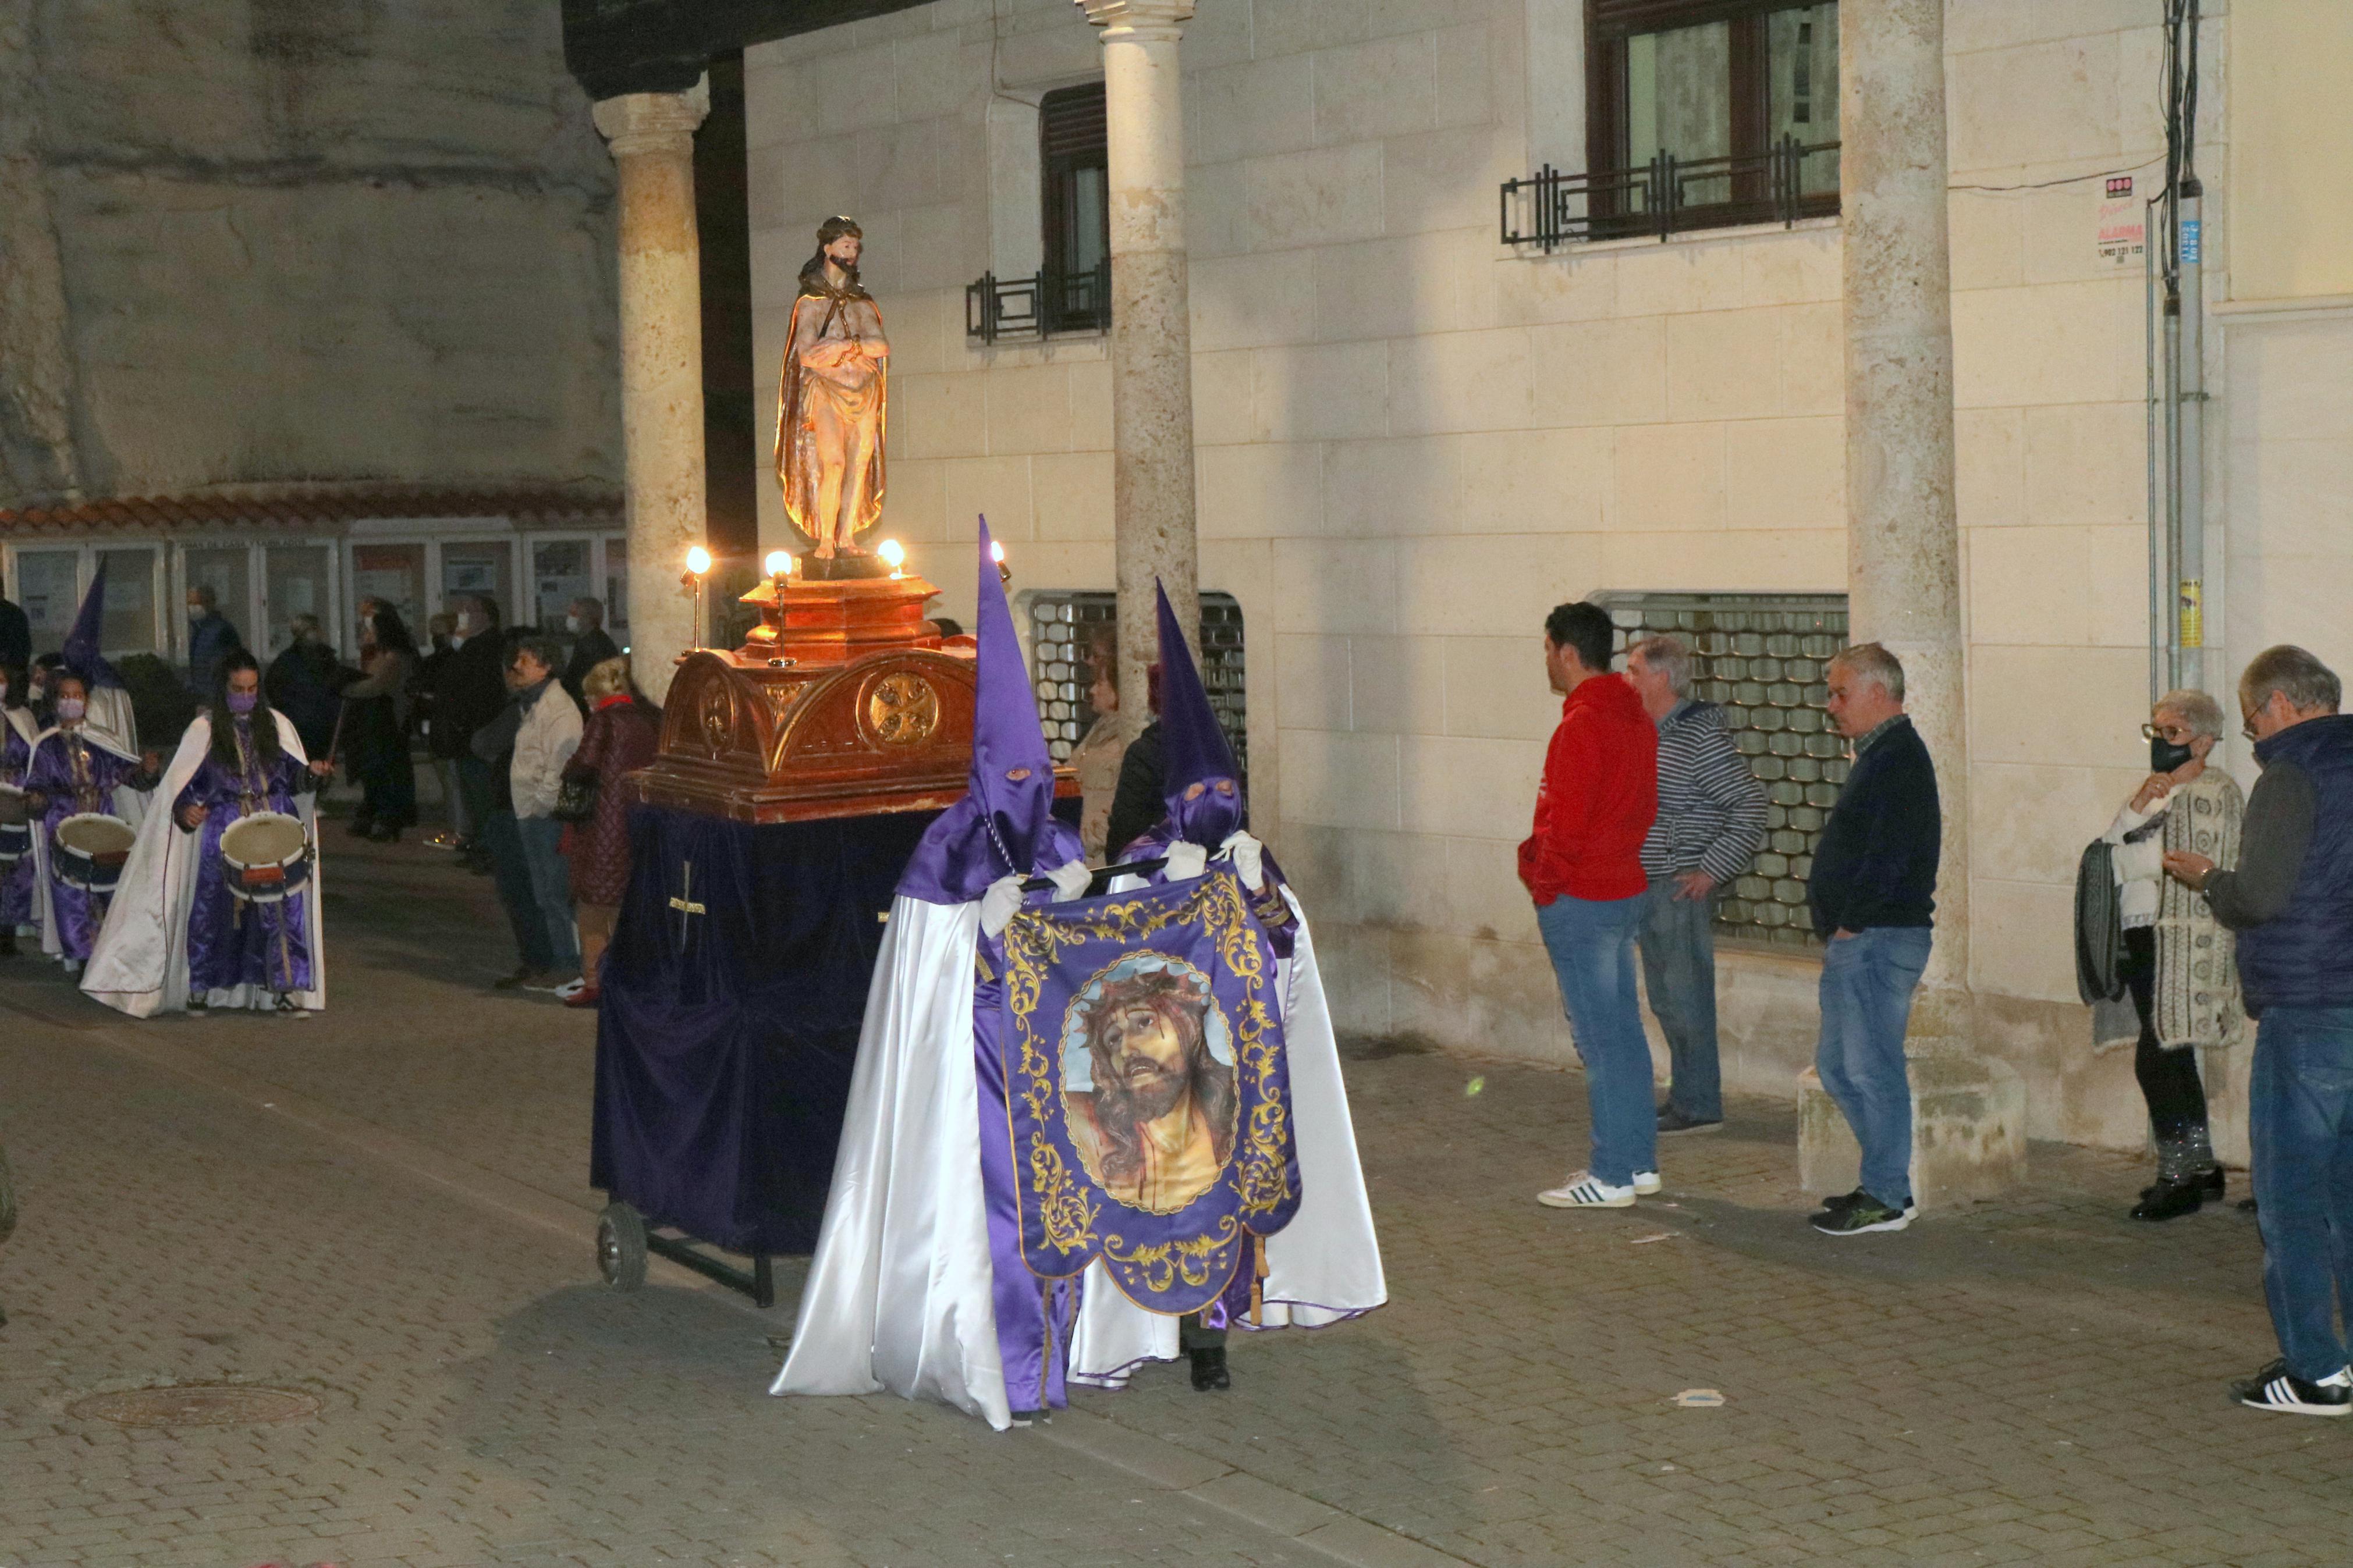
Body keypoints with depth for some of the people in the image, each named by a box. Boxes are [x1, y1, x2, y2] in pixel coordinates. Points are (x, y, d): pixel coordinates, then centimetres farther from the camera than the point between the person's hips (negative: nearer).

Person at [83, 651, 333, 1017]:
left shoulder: (276, 724, 9)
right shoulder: (205, 730, 3)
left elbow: (294, 776, 13)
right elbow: (181, 783, 3)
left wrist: (312, 772, -9)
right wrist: (185, 808, -16)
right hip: (223, 833, -1)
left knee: (282, 909, -6)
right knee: (213, 908, 0)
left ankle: (285, 989, 1)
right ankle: (200, 988, 15)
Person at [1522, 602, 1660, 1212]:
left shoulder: (1581, 727, -19)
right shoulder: (1635, 717, 10)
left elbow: (1566, 824, -21)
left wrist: (1542, 880, -8)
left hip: (1579, 902, -9)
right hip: (1627, 889, 9)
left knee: (1600, 1037, -4)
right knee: (1625, 1029, 14)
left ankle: (1612, 1174, 1)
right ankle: (1639, 1160, 21)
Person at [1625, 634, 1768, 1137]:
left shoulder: (1701, 737, -15)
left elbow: (1750, 806, -17)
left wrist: (1712, 870, -17)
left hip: (1683, 892, -9)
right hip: (1646, 889, 9)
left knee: (1685, 1000, -3)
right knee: (1665, 1001, 14)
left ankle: (1699, 1106, 5)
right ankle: (1686, 1097, 23)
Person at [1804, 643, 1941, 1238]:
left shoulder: (1899, 759, -14)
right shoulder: (1881, 755, 19)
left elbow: (1888, 855, -21)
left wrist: (1850, 924, -18)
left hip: (1877, 939, -11)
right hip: (1859, 941, 11)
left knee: (1871, 1068, -6)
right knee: (1837, 1065, 15)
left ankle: (1886, 1199, 1)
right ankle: (1888, 1181, 22)